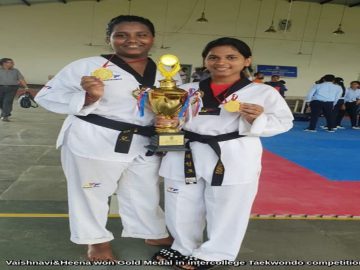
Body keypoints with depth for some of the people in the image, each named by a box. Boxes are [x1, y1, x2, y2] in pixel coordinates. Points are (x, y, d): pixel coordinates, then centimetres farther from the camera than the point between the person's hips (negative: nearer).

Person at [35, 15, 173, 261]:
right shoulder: (87, 66, -10)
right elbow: (47, 96, -9)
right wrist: (88, 98, -25)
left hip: (146, 143, 4)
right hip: (94, 140, -3)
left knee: (145, 192, 20)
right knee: (91, 192, 12)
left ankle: (156, 234, 43)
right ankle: (97, 239, 37)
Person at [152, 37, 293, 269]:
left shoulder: (263, 92, -4)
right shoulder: (187, 90, 5)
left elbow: (283, 122, -2)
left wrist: (257, 119, -20)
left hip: (234, 159, -3)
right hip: (186, 156, 3)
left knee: (226, 212, 9)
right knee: (181, 209, 16)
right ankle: (184, 247, 42)